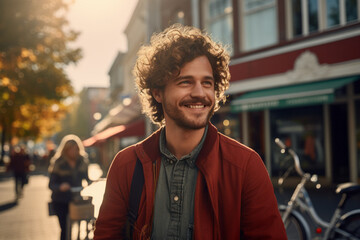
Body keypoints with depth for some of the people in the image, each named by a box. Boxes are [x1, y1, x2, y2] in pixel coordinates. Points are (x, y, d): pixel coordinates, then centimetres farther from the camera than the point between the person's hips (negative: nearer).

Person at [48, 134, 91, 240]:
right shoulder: (58, 163, -10)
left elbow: (86, 178, 12)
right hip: (61, 201, -3)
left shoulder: (82, 161, 1)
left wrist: (88, 182, -10)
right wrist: (60, 187, -30)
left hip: (76, 198, 3)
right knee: (65, 228, -7)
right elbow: (51, 185, -10)